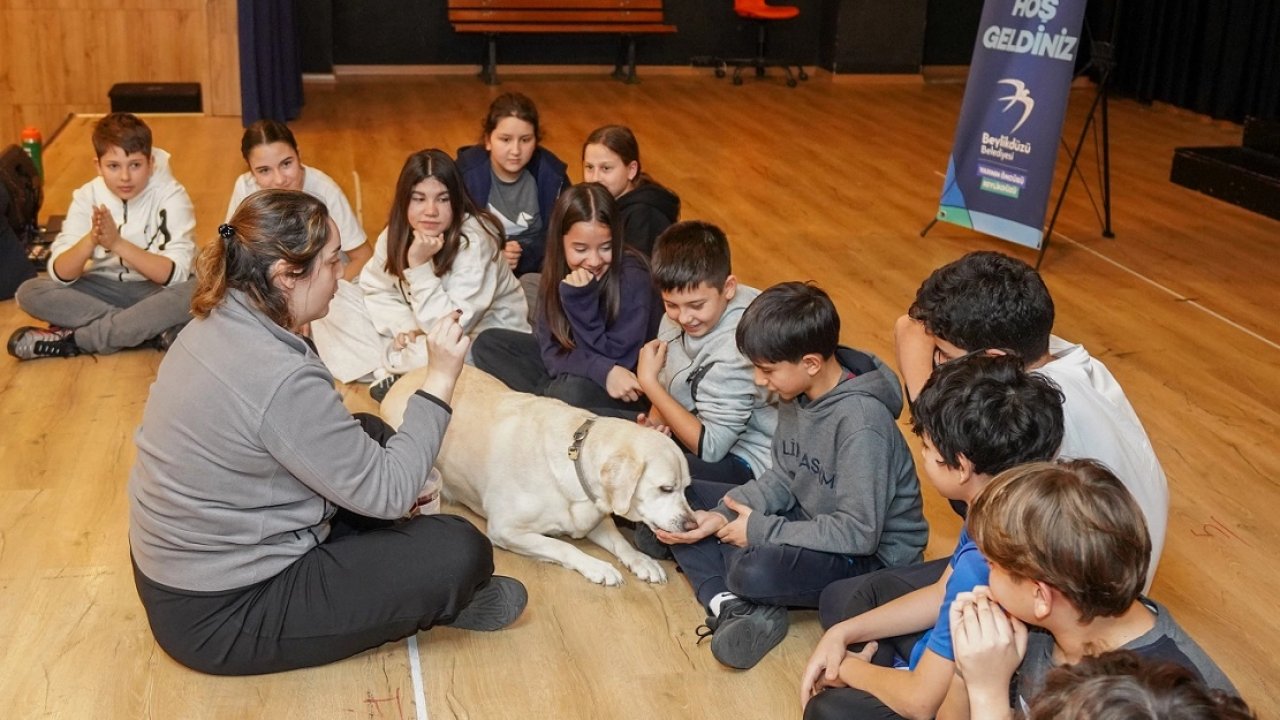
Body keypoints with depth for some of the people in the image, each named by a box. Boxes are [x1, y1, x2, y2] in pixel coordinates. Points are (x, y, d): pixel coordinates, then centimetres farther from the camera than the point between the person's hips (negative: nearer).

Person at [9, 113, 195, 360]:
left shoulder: (171, 196, -16)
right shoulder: (87, 196, -8)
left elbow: (175, 274, -25)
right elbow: (60, 274, -16)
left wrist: (117, 243, -35)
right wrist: (91, 240, -36)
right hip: (105, 289, 3)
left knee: (193, 293, -36)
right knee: (29, 292, -19)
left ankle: (71, 339, -25)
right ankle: (152, 331, -24)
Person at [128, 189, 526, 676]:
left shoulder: (221, 323, -1)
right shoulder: (281, 378, -30)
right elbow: (386, 493, -20)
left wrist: (397, 479, 7)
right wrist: (440, 379, -16)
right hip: (217, 614, -9)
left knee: (371, 436, 17)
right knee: (460, 552, -11)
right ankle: (438, 598, 22)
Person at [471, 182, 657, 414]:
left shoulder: (633, 277, -23)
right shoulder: (558, 273, -8)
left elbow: (617, 359, -21)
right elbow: (551, 351, -13)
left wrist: (581, 299, -31)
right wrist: (603, 370, -33)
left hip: (627, 391, -6)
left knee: (574, 390, -38)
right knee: (488, 343, 0)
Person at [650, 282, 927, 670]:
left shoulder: (861, 423, -29)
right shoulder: (797, 392, -4)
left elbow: (859, 532, -29)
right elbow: (783, 478, 6)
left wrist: (760, 530, -22)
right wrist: (721, 516, -10)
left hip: (874, 554, -9)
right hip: (808, 519, 9)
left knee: (754, 569, -38)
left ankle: (743, 602, -3)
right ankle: (736, 607, -15)